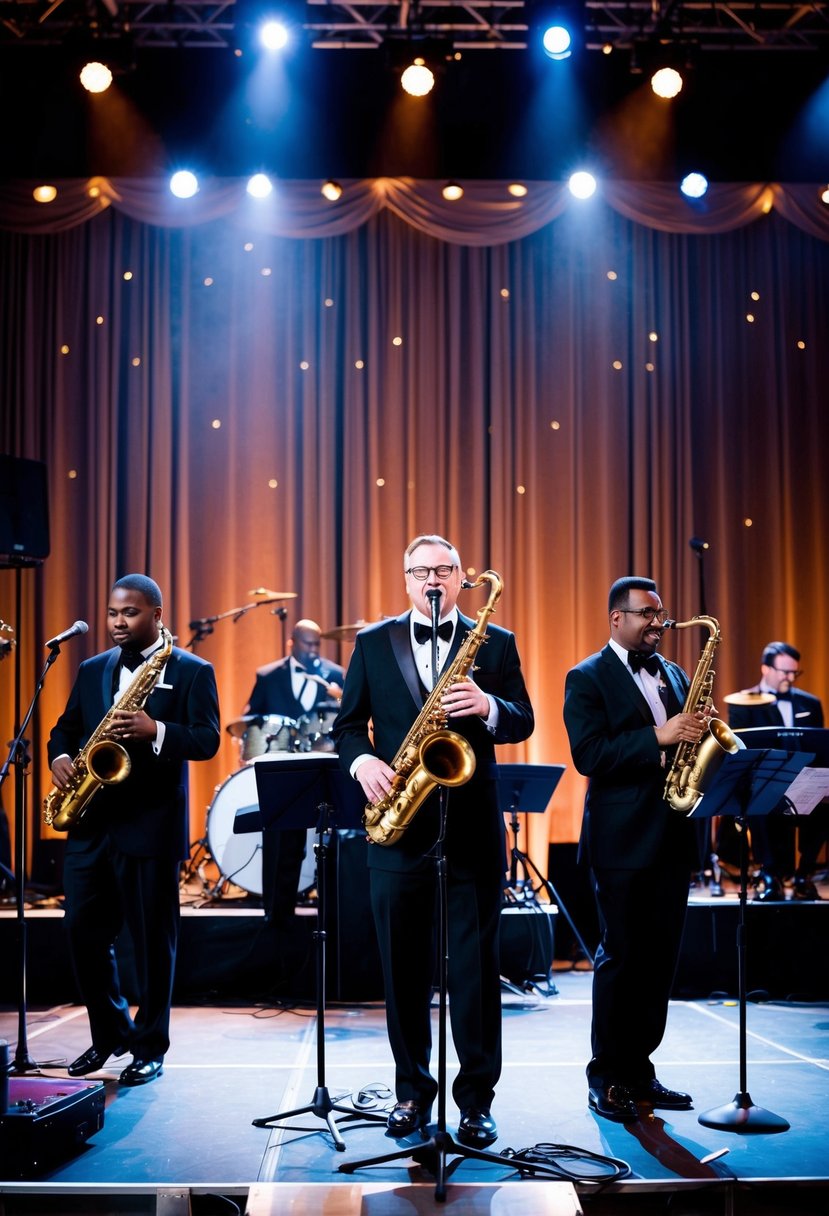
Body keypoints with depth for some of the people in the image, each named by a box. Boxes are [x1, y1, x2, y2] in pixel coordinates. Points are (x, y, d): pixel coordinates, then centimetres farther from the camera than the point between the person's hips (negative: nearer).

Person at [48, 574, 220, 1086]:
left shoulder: (191, 672, -1)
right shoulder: (92, 670, 15)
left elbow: (207, 739, -10)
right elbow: (66, 726, 18)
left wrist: (155, 730, -26)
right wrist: (60, 757, -4)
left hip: (151, 826, -5)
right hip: (89, 823, 5)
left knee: (153, 941, 2)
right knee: (85, 933, 7)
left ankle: (150, 1048, 15)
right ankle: (110, 1033, 25)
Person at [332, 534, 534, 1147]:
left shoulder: (496, 643, 8)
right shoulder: (373, 642, 10)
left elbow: (523, 723, 2)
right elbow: (349, 723, 9)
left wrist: (488, 707, -19)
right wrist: (364, 762, -11)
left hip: (473, 826, -1)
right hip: (400, 825, 1)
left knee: (476, 966, 1)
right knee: (403, 965, 7)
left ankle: (477, 1099, 10)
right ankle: (413, 1090, 20)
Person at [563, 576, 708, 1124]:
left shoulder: (674, 676, 17)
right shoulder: (588, 678, -3)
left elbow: (689, 738, 19)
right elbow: (589, 754, -15)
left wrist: (697, 737, -4)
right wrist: (659, 738, -22)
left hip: (673, 836, 6)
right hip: (622, 838, -6)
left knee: (661, 956, 8)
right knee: (621, 955, -1)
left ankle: (639, 1068, 19)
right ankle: (607, 1078, 9)